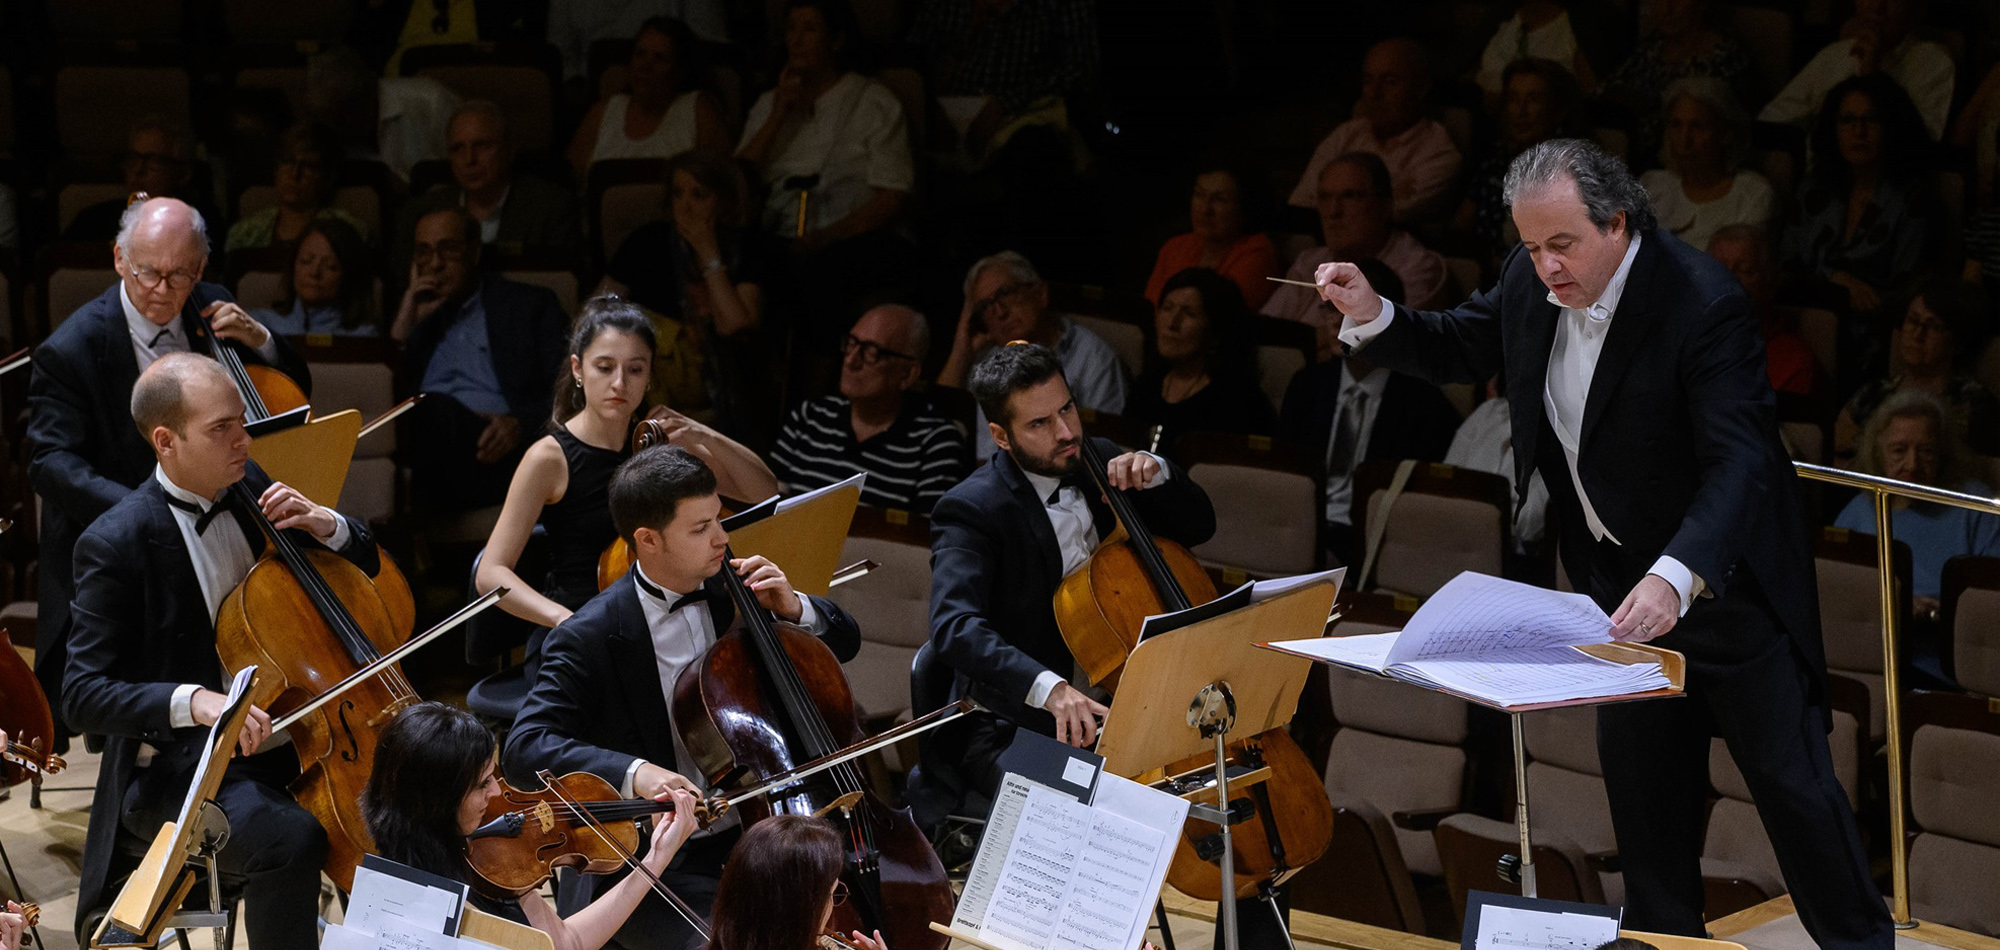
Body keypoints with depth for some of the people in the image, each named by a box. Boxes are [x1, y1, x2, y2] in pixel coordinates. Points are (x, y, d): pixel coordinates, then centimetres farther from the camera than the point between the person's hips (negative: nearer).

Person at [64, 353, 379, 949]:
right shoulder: (117, 543, -13)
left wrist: (325, 526, -5)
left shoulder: (249, 489, 6)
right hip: (177, 775, -7)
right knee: (291, 838, -34)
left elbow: (365, 565, 18)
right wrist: (192, 700, -34)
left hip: (281, 738, 7)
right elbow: (84, 697, -17)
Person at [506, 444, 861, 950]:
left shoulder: (730, 592, 4)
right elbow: (526, 746, -22)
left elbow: (845, 641, 16)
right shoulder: (589, 638, -12)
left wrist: (794, 608, -6)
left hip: (754, 838, 6)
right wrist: (632, 773, -36)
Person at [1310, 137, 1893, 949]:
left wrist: (1675, 577, -49)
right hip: (1621, 577, 6)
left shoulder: (1700, 303, -28)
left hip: (1720, 571, -6)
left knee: (1788, 773, 1)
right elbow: (1463, 347, 12)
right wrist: (1372, 318, -8)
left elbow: (1738, 461, -35)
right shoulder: (1531, 282, -7)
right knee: (1637, 768, 14)